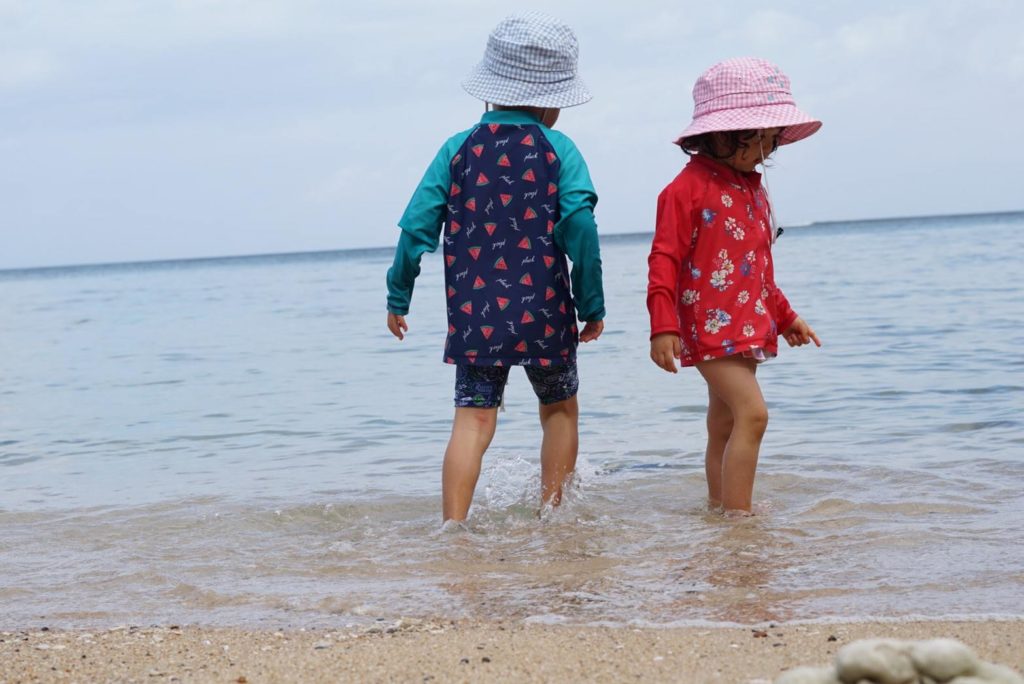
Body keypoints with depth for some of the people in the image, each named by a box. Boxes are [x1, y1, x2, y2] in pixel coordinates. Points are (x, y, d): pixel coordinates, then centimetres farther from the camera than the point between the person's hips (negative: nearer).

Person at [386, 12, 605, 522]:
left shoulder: (457, 149, 3)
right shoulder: (558, 149, -3)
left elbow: (417, 226, 2)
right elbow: (580, 226, -11)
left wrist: (398, 297, 12)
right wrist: (592, 305, -3)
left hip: (474, 314, 1)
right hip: (543, 311, -1)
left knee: (472, 419, -2)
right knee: (559, 409, 19)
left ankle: (452, 528, -14)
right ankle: (550, 514, 25)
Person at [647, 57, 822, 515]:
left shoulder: (754, 190, 15)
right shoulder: (688, 188, -11)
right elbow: (664, 260, -14)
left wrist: (785, 317, 27)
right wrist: (663, 327, -19)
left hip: (747, 326, 8)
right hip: (710, 324, -8)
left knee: (724, 427, 13)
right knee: (752, 412, -18)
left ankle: (719, 507, 21)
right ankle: (738, 515, -15)